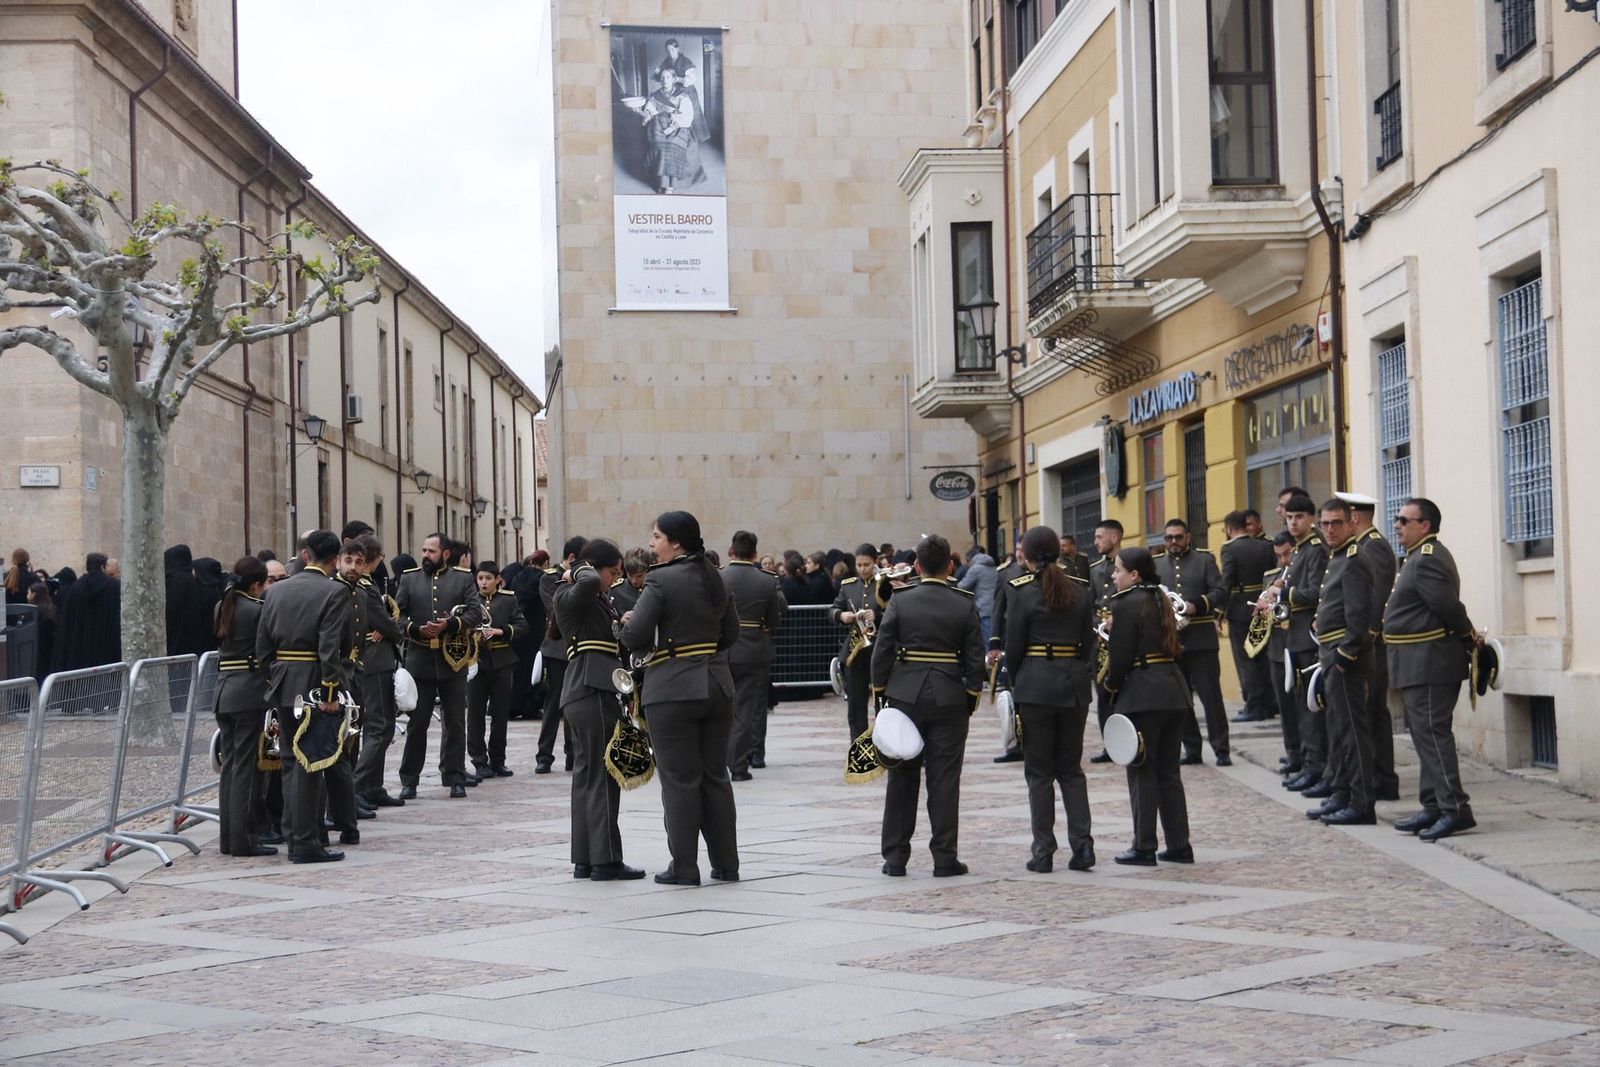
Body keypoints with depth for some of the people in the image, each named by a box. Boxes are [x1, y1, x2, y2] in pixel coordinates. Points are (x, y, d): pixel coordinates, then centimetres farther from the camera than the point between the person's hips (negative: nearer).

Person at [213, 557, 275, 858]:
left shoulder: (222, 608, 12)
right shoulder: (258, 610, -11)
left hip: (224, 693, 7)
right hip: (250, 693, -7)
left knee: (230, 765, 11)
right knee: (246, 766, -4)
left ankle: (227, 837, 14)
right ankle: (243, 839, -1)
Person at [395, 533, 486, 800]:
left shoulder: (463, 578, 6)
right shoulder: (409, 578, 9)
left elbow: (476, 612, -2)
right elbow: (397, 614, 4)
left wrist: (449, 625, -16)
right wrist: (416, 629, -13)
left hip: (453, 661, 0)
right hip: (419, 660, 0)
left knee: (455, 722, 5)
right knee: (416, 723, 3)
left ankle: (455, 778, 13)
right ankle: (409, 779, 10)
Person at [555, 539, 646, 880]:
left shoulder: (598, 600, 21)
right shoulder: (569, 596, -8)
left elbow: (615, 635, 21)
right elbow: (590, 583, -30)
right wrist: (580, 570, -11)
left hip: (582, 694, 10)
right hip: (592, 689, -10)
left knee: (586, 775, 10)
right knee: (602, 776, -8)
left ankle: (584, 859, 13)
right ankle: (605, 860, -6)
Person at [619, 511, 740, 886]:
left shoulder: (662, 580, -13)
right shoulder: (715, 579, 9)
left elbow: (634, 636, -18)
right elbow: (730, 634, 17)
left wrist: (629, 623, 3)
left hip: (673, 689, -7)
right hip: (716, 685, 7)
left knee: (679, 779, 0)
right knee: (715, 776, 13)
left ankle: (684, 867, 5)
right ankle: (726, 864, 16)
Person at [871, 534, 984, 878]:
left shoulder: (900, 601, -3)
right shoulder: (965, 605, -3)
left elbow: (881, 652, -3)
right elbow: (975, 659, -2)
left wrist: (880, 693, 5)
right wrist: (971, 700, 7)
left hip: (904, 695, 1)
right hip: (949, 699, -1)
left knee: (902, 778, 9)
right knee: (945, 780, 3)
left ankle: (895, 857, 10)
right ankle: (945, 858, 3)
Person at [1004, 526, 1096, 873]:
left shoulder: (1023, 592, -7)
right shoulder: (1081, 590, 5)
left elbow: (1014, 646, -5)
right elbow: (1088, 641, 7)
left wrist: (1015, 685, 10)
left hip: (1035, 683, -4)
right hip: (1074, 683, 4)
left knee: (1039, 771, 3)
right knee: (1071, 768, 12)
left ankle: (1043, 851, 3)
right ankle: (1082, 844, 2)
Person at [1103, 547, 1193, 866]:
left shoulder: (1125, 604, -11)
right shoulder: (1161, 600, 13)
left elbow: (1120, 655, -13)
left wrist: (1111, 684, 4)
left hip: (1142, 695, -7)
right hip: (1174, 689, 7)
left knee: (1142, 772, 0)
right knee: (1169, 771, 11)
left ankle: (1144, 848, 3)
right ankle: (1179, 845, 12)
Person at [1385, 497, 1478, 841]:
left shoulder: (1427, 559, -17)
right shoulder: (1423, 556, 18)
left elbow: (1448, 607, -20)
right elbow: (1448, 608, 21)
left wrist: (1470, 640, -8)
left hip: (1428, 665, -11)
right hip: (1421, 666, 11)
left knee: (1432, 733, -10)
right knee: (1427, 735, 13)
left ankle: (1456, 809, -10)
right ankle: (1434, 807, 18)